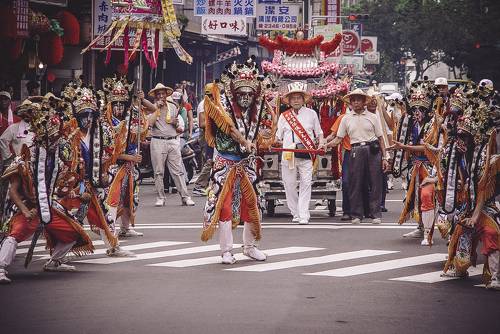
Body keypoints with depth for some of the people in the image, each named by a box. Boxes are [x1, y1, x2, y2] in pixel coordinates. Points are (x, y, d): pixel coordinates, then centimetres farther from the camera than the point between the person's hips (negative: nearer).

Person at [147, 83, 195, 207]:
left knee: (178, 171, -1)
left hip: (173, 141, 2)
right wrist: (158, 109, -10)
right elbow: (150, 122, -14)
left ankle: (185, 197, -2)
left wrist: (177, 124, -5)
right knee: (158, 172, 1)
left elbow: (181, 129, 17)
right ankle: (160, 198, 8)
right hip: (158, 142, -2)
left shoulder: (173, 107, 14)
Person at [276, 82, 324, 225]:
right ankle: (295, 214, 12)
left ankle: (304, 216, -12)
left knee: (306, 184, -10)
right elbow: (278, 137, 18)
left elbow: (319, 133, 16)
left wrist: (321, 145, 0)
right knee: (290, 185, 1)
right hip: (288, 154, 1)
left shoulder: (311, 114, 12)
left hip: (306, 155, -1)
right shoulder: (284, 116, 14)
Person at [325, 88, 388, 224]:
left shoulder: (372, 117, 9)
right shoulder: (346, 119, 11)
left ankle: (376, 213, 3)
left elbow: (380, 138, 8)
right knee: (355, 184, 0)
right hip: (356, 151, 1)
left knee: (375, 183, -2)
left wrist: (384, 157, 2)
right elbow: (338, 138, 10)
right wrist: (325, 146, -6)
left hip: (373, 150, -1)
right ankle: (356, 214, 8)